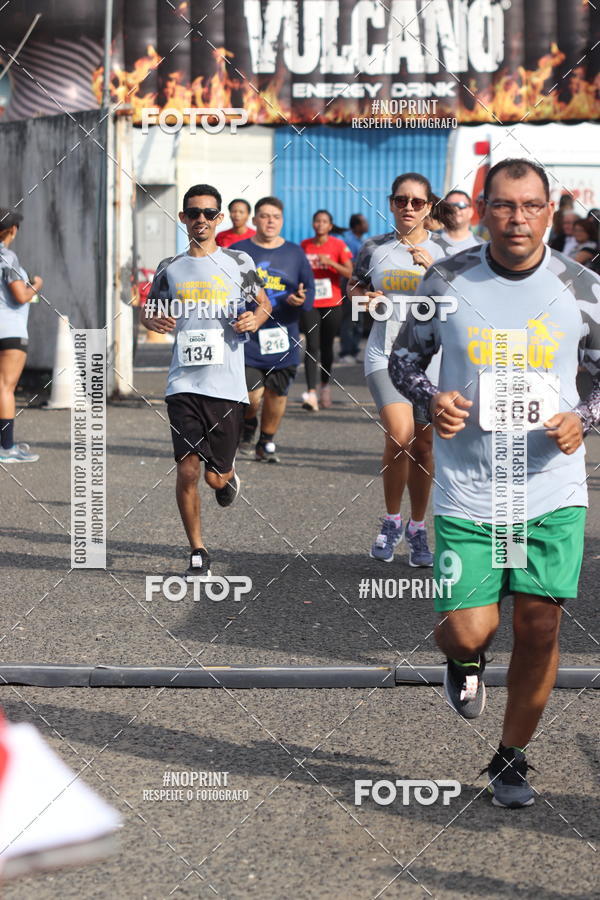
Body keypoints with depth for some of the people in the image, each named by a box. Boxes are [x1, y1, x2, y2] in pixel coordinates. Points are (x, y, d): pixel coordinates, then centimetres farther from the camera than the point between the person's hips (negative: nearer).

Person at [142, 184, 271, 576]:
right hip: (185, 382, 0)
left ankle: (227, 474, 43)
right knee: (188, 469, -9)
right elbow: (148, 309, 19)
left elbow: (264, 302, 16)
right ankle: (198, 552, 6)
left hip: (228, 385, 0)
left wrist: (255, 319, -7)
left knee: (216, 479, 4)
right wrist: (154, 321, -5)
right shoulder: (170, 268, 7)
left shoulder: (238, 262, 4)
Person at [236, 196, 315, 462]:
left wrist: (301, 299, -13)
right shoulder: (239, 251, 4)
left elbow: (310, 290, 9)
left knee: (277, 395, 6)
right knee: (252, 395, -12)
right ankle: (247, 429, 21)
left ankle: (267, 442, 27)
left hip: (283, 340, 2)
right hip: (248, 338, -2)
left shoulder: (295, 253, 9)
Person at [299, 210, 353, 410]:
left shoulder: (338, 245, -1)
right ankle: (311, 393, -21)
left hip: (332, 304, -1)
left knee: (326, 346, 10)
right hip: (309, 304, 1)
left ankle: (325, 385, 33)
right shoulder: (304, 245, 8)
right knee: (312, 346, -12)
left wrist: (331, 262, -20)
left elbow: (350, 273, -8)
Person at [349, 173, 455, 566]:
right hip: (386, 354, -1)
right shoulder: (375, 249, 6)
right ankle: (391, 521, 5)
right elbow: (355, 286, 21)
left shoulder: (443, 253, 4)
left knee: (423, 446, 5)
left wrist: (432, 270, -16)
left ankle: (418, 530, 22)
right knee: (400, 438, -18)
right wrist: (365, 298, -1)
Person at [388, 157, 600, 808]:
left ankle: (511, 759, 22)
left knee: (539, 629, 0)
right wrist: (430, 399, -12)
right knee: (467, 631, -4)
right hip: (467, 492, 0)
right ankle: (465, 663, 36)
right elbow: (404, 357, 9)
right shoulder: (447, 281, -2)